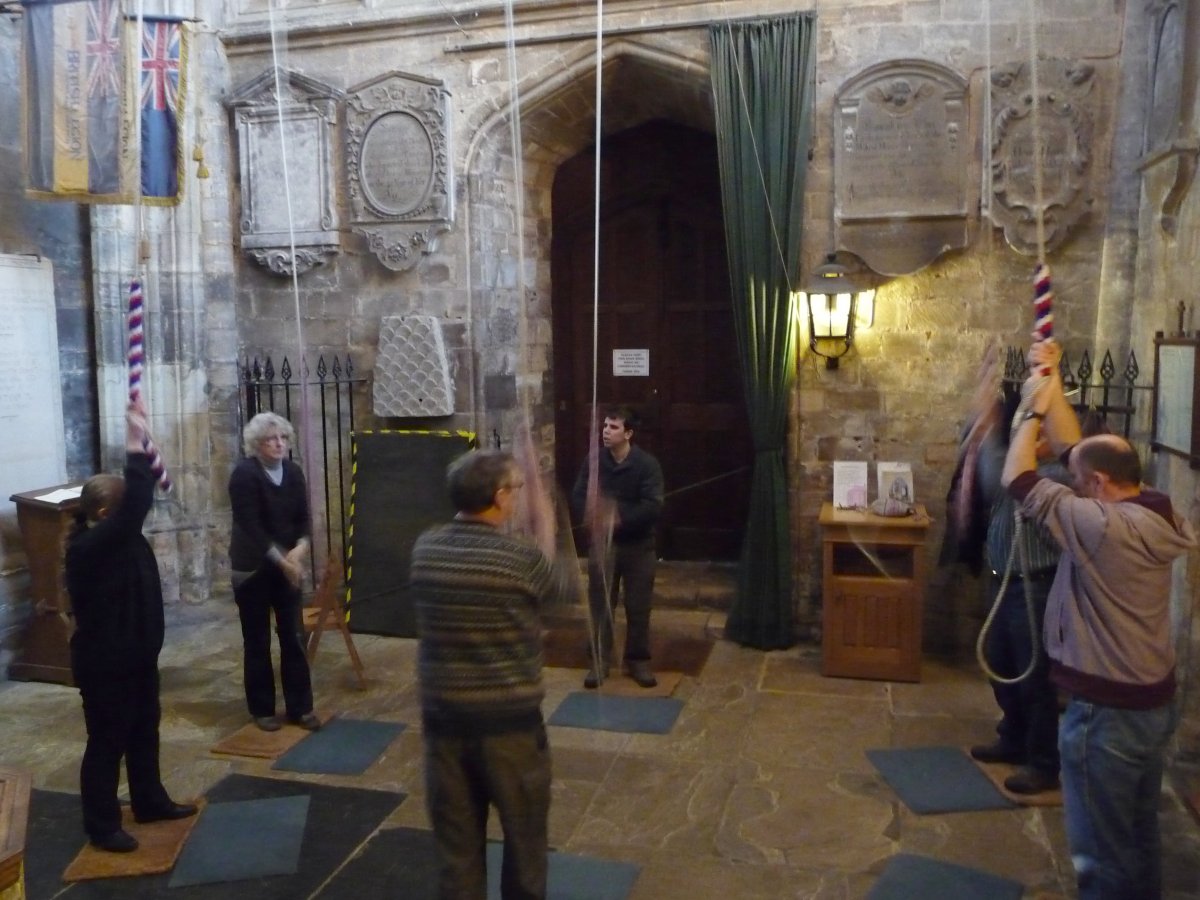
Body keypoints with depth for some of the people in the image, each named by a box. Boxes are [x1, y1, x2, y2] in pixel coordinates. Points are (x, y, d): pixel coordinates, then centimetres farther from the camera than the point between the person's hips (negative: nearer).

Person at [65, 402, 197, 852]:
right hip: (105, 665, -9)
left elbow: (137, 500, 6)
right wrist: (136, 448, -36)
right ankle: (102, 825, 20)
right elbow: (135, 511, -38)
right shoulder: (88, 548, -26)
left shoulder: (117, 537, 2)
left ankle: (150, 802, 37)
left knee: (145, 733, 21)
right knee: (107, 744, 5)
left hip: (137, 656, 9)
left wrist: (143, 442, -5)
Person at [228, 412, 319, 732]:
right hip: (253, 568, -5)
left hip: (287, 566, 5)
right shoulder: (244, 474, -15)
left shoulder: (293, 472, 2)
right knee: (257, 641, 6)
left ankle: (300, 707, 15)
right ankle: (262, 709, 19)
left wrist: (300, 548, -17)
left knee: (294, 637, 6)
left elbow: (303, 517, 3)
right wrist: (283, 561, -22)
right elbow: (251, 527, -20)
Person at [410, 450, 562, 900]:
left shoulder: (424, 548, -4)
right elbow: (552, 594, 5)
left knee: (456, 845, 15)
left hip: (442, 716, 4)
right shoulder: (522, 557, -16)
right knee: (523, 838, 18)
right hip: (510, 720, -3)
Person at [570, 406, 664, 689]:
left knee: (638, 607, 7)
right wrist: (593, 514, -25)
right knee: (600, 605, 8)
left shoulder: (647, 464, -13)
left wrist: (620, 517, -32)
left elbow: (653, 507, -21)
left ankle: (638, 660, 22)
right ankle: (599, 661, 21)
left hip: (638, 546, -2)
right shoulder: (593, 461, -2)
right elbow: (578, 498, -3)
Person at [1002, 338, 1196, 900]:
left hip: (1107, 711, -9)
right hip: (1153, 702, 9)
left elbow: (1017, 481, -17)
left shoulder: (1104, 526, -25)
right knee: (1139, 839, 24)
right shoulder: (1153, 514, 2)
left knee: (1103, 855, 6)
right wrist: (1053, 383, 12)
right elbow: (1074, 451, 10)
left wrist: (1034, 409, -6)